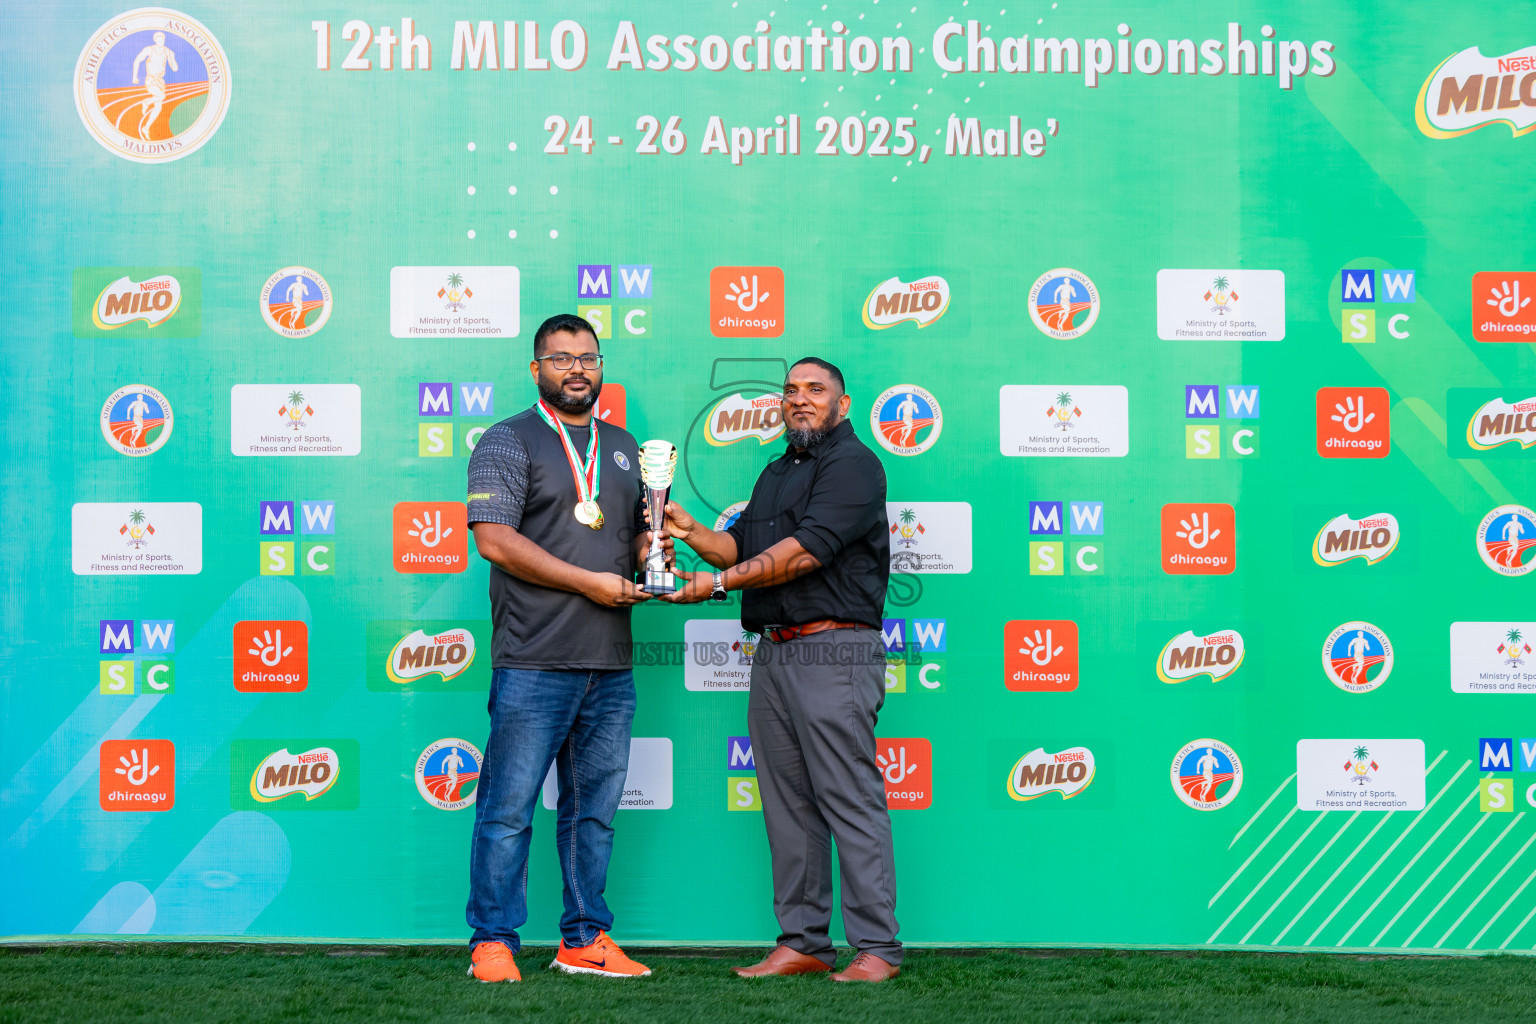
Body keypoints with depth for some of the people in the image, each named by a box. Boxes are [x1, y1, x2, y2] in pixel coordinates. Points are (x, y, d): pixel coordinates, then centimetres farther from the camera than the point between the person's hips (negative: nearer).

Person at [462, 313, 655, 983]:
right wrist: (590, 582, -14)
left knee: (595, 809, 10)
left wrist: (654, 554, 3)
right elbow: (494, 538, -11)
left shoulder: (623, 447, 20)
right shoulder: (509, 441, 0)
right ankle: (492, 942, 6)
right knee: (509, 809, -3)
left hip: (611, 665, 6)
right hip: (534, 665, -6)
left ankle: (585, 939, 19)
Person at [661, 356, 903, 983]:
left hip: (832, 653, -8)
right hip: (772, 654, 9)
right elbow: (743, 548, 22)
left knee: (850, 801, -8)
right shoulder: (776, 472, 24)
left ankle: (877, 948, -3)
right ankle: (802, 942, 14)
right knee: (787, 804, 8)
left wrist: (719, 582, -13)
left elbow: (805, 551, -15)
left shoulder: (853, 463, -5)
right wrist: (690, 531, 5)